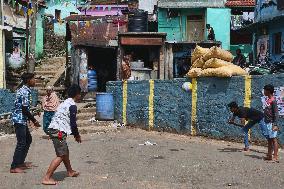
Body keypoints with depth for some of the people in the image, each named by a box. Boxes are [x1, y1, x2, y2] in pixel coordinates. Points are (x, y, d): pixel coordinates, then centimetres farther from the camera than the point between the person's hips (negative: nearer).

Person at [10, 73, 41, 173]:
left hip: (21, 120, 10)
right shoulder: (26, 92, -17)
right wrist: (34, 121, -11)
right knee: (21, 143, -7)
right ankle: (14, 167, -4)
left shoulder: (22, 90, 14)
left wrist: (33, 120, 19)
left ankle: (20, 162, 25)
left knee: (28, 139, 19)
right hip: (20, 120, -10)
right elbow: (25, 109, -21)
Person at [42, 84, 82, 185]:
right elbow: (73, 123, -11)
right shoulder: (72, 106, -9)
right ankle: (47, 178, -11)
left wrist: (75, 134, 26)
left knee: (65, 151, 23)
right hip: (59, 131, -10)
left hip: (53, 129, 10)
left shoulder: (65, 103, 21)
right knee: (61, 155, -8)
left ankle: (70, 171, 40)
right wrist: (77, 135, 5)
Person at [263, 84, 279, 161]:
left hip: (271, 123, -9)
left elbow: (276, 113, -17)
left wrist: (275, 124, -21)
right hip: (267, 123, 9)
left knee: (273, 139, -7)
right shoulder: (268, 100, 13)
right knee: (269, 139, 13)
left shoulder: (273, 100, -14)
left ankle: (275, 157, -5)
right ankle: (269, 156, 19)